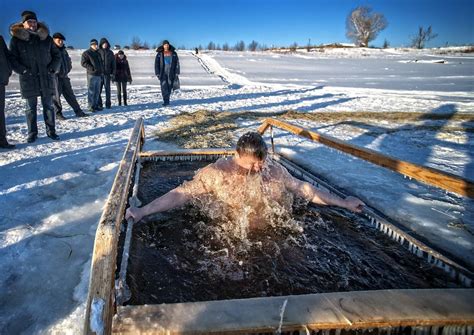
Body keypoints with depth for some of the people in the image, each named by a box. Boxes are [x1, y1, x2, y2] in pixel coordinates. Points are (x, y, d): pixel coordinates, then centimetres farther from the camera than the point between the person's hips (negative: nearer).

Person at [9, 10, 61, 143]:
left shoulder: (46, 37, 6)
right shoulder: (16, 39, 0)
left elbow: (57, 55, 12)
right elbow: (12, 59, 0)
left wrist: (52, 69, -2)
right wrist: (24, 71, -12)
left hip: (46, 78, 1)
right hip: (28, 79, -1)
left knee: (48, 106, 6)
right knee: (31, 108, 5)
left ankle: (51, 131, 15)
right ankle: (32, 133, 14)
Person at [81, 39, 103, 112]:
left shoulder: (98, 53, 21)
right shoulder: (86, 53, -1)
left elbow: (101, 63, 28)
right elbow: (83, 63, -9)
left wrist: (102, 72, 16)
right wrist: (92, 68, -18)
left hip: (99, 74, 7)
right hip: (92, 74, -7)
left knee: (97, 91, 9)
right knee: (91, 91, -7)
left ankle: (96, 105, 16)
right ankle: (91, 106, -5)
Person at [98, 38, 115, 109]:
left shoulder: (110, 53, 10)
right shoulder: (98, 52, 5)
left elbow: (113, 64, 8)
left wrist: (113, 73, 0)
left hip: (107, 73, 1)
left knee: (107, 89, 0)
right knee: (98, 89, -1)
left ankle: (108, 104, 5)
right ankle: (99, 104, 7)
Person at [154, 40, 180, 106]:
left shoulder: (173, 53, 6)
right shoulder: (159, 54, 5)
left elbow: (177, 63, 6)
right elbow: (156, 64, 4)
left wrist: (176, 72, -1)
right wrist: (157, 73, -3)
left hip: (171, 73, 1)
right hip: (163, 73, -1)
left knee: (169, 87, 4)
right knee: (164, 86, -12)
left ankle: (167, 99, 18)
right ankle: (166, 101, -13)